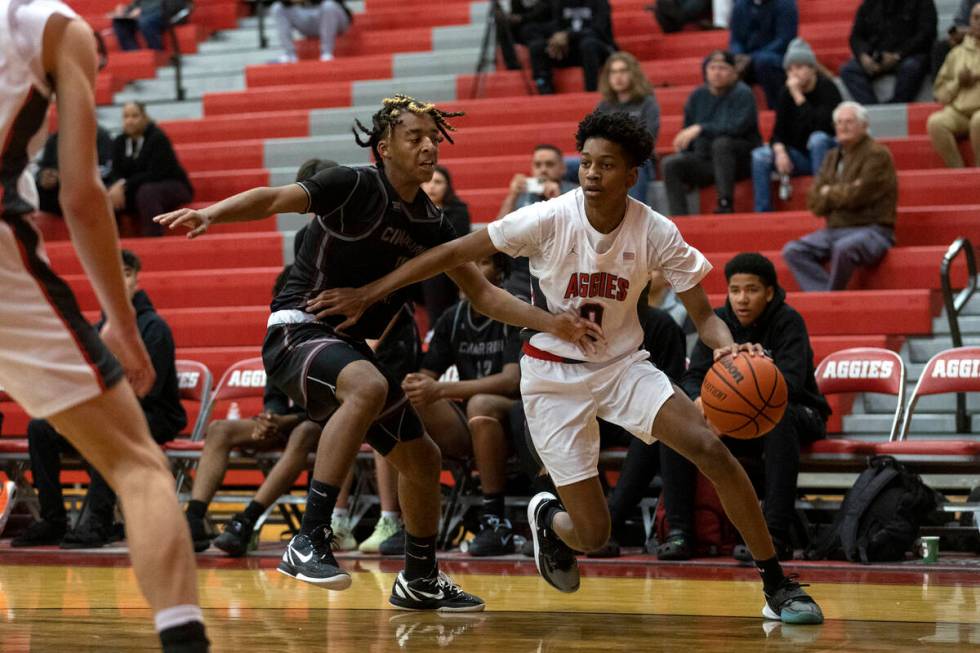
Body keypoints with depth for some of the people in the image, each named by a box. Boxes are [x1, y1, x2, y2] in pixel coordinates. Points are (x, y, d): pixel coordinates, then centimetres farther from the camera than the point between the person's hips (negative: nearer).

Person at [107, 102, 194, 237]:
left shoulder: (158, 138, -16)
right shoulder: (119, 142, 1)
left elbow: (155, 174, -22)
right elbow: (117, 173, 0)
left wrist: (125, 185, -28)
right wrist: (119, 186, -25)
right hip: (135, 189, 5)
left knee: (146, 192, -38)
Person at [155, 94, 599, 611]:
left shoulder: (432, 225, 9)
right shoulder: (355, 186, -11)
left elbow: (482, 294, 14)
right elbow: (272, 199, -21)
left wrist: (552, 324, 3)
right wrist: (209, 214, -39)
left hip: (350, 347, 8)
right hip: (297, 331, -8)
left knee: (422, 459, 13)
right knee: (369, 386, -38)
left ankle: (419, 580, 34)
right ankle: (309, 541, -38)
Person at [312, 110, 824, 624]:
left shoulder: (656, 233, -14)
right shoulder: (549, 220, -19)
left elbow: (703, 316, -10)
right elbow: (454, 253, -11)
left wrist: (727, 346, -34)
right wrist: (367, 294, -12)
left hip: (623, 365, 2)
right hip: (553, 374, -2)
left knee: (712, 451, -21)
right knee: (592, 534, -5)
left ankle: (777, 587, -8)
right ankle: (547, 518, 35)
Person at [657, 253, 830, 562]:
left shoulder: (788, 321, -14)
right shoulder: (718, 321, 0)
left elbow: (789, 382, -27)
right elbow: (693, 377, -5)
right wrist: (699, 401, -31)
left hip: (797, 414, -4)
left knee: (779, 415, -40)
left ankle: (776, 535, -40)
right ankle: (679, 530, -20)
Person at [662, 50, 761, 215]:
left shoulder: (742, 94, -7)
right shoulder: (698, 96, 9)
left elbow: (737, 127, -22)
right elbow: (687, 130, 17)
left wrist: (700, 129, -28)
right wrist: (682, 147, -4)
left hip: (741, 159, -5)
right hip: (705, 161, 5)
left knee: (721, 143, -36)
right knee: (670, 164, -20)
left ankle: (725, 204, -36)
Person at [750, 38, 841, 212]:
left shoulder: (827, 88, -13)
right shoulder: (786, 92, 0)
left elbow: (820, 126, -28)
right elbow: (779, 131, -1)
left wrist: (798, 96, -28)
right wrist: (780, 151, -22)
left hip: (825, 153, -4)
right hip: (799, 156, 4)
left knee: (818, 139, -37)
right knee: (759, 156, -20)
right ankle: (762, 213, -20)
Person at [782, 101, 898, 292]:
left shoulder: (877, 155, -5)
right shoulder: (833, 156, 16)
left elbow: (857, 196, -17)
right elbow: (814, 202, 7)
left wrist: (829, 193, 1)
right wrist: (842, 193, -10)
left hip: (871, 230, -7)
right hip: (835, 231, 7)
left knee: (843, 248, -38)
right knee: (792, 251, -14)